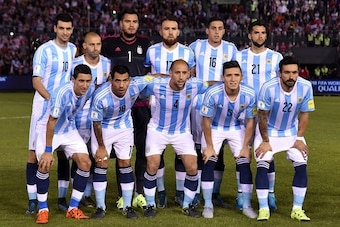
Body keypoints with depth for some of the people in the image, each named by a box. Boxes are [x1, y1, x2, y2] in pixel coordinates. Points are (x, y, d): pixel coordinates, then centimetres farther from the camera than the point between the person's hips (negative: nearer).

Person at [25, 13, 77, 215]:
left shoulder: (73, 50, 7)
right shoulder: (44, 50, -9)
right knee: (35, 152, -4)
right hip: (43, 107, -5)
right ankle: (33, 200, 0)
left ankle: (62, 198, 15)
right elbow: (36, 81, -13)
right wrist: (53, 100, -25)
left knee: (63, 152, 7)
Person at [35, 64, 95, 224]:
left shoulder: (90, 90, -16)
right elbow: (51, 123, -28)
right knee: (44, 165, -19)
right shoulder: (62, 93, -34)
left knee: (85, 163, -8)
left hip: (69, 130, 5)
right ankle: (43, 210, -1)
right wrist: (48, 151, -27)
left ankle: (73, 209, 4)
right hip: (50, 131, -5)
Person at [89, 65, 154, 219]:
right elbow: (96, 122, -19)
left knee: (125, 163, 2)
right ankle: (100, 207, 8)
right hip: (103, 128, -2)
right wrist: (101, 147, -10)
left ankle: (127, 206, 11)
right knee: (101, 164, -3)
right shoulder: (100, 96, -33)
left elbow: (152, 77, -9)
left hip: (124, 127, 2)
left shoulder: (135, 86, -29)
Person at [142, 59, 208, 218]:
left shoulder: (195, 86, -21)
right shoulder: (156, 85, -25)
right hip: (158, 130, -1)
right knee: (152, 167, -11)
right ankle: (150, 205, 10)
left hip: (182, 132, 2)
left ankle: (187, 205, 15)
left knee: (192, 168, -7)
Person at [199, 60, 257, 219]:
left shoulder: (249, 95, -26)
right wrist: (209, 146, -13)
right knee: (209, 162, -11)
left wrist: (245, 146, -8)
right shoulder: (213, 93, -32)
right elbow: (206, 121, -18)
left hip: (237, 128, 2)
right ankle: (208, 205, 1)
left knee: (244, 163, -5)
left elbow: (250, 121, -10)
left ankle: (247, 205, 7)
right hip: (214, 128, -2)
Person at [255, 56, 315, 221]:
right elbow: (263, 116, -17)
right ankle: (263, 209, -5)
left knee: (301, 166, -6)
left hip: (292, 132, 3)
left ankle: (297, 209, 4)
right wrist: (265, 141, -12)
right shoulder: (269, 88, -30)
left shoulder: (305, 87, -21)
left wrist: (299, 139, -7)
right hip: (269, 132, -3)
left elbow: (304, 114, -7)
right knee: (262, 166, -14)